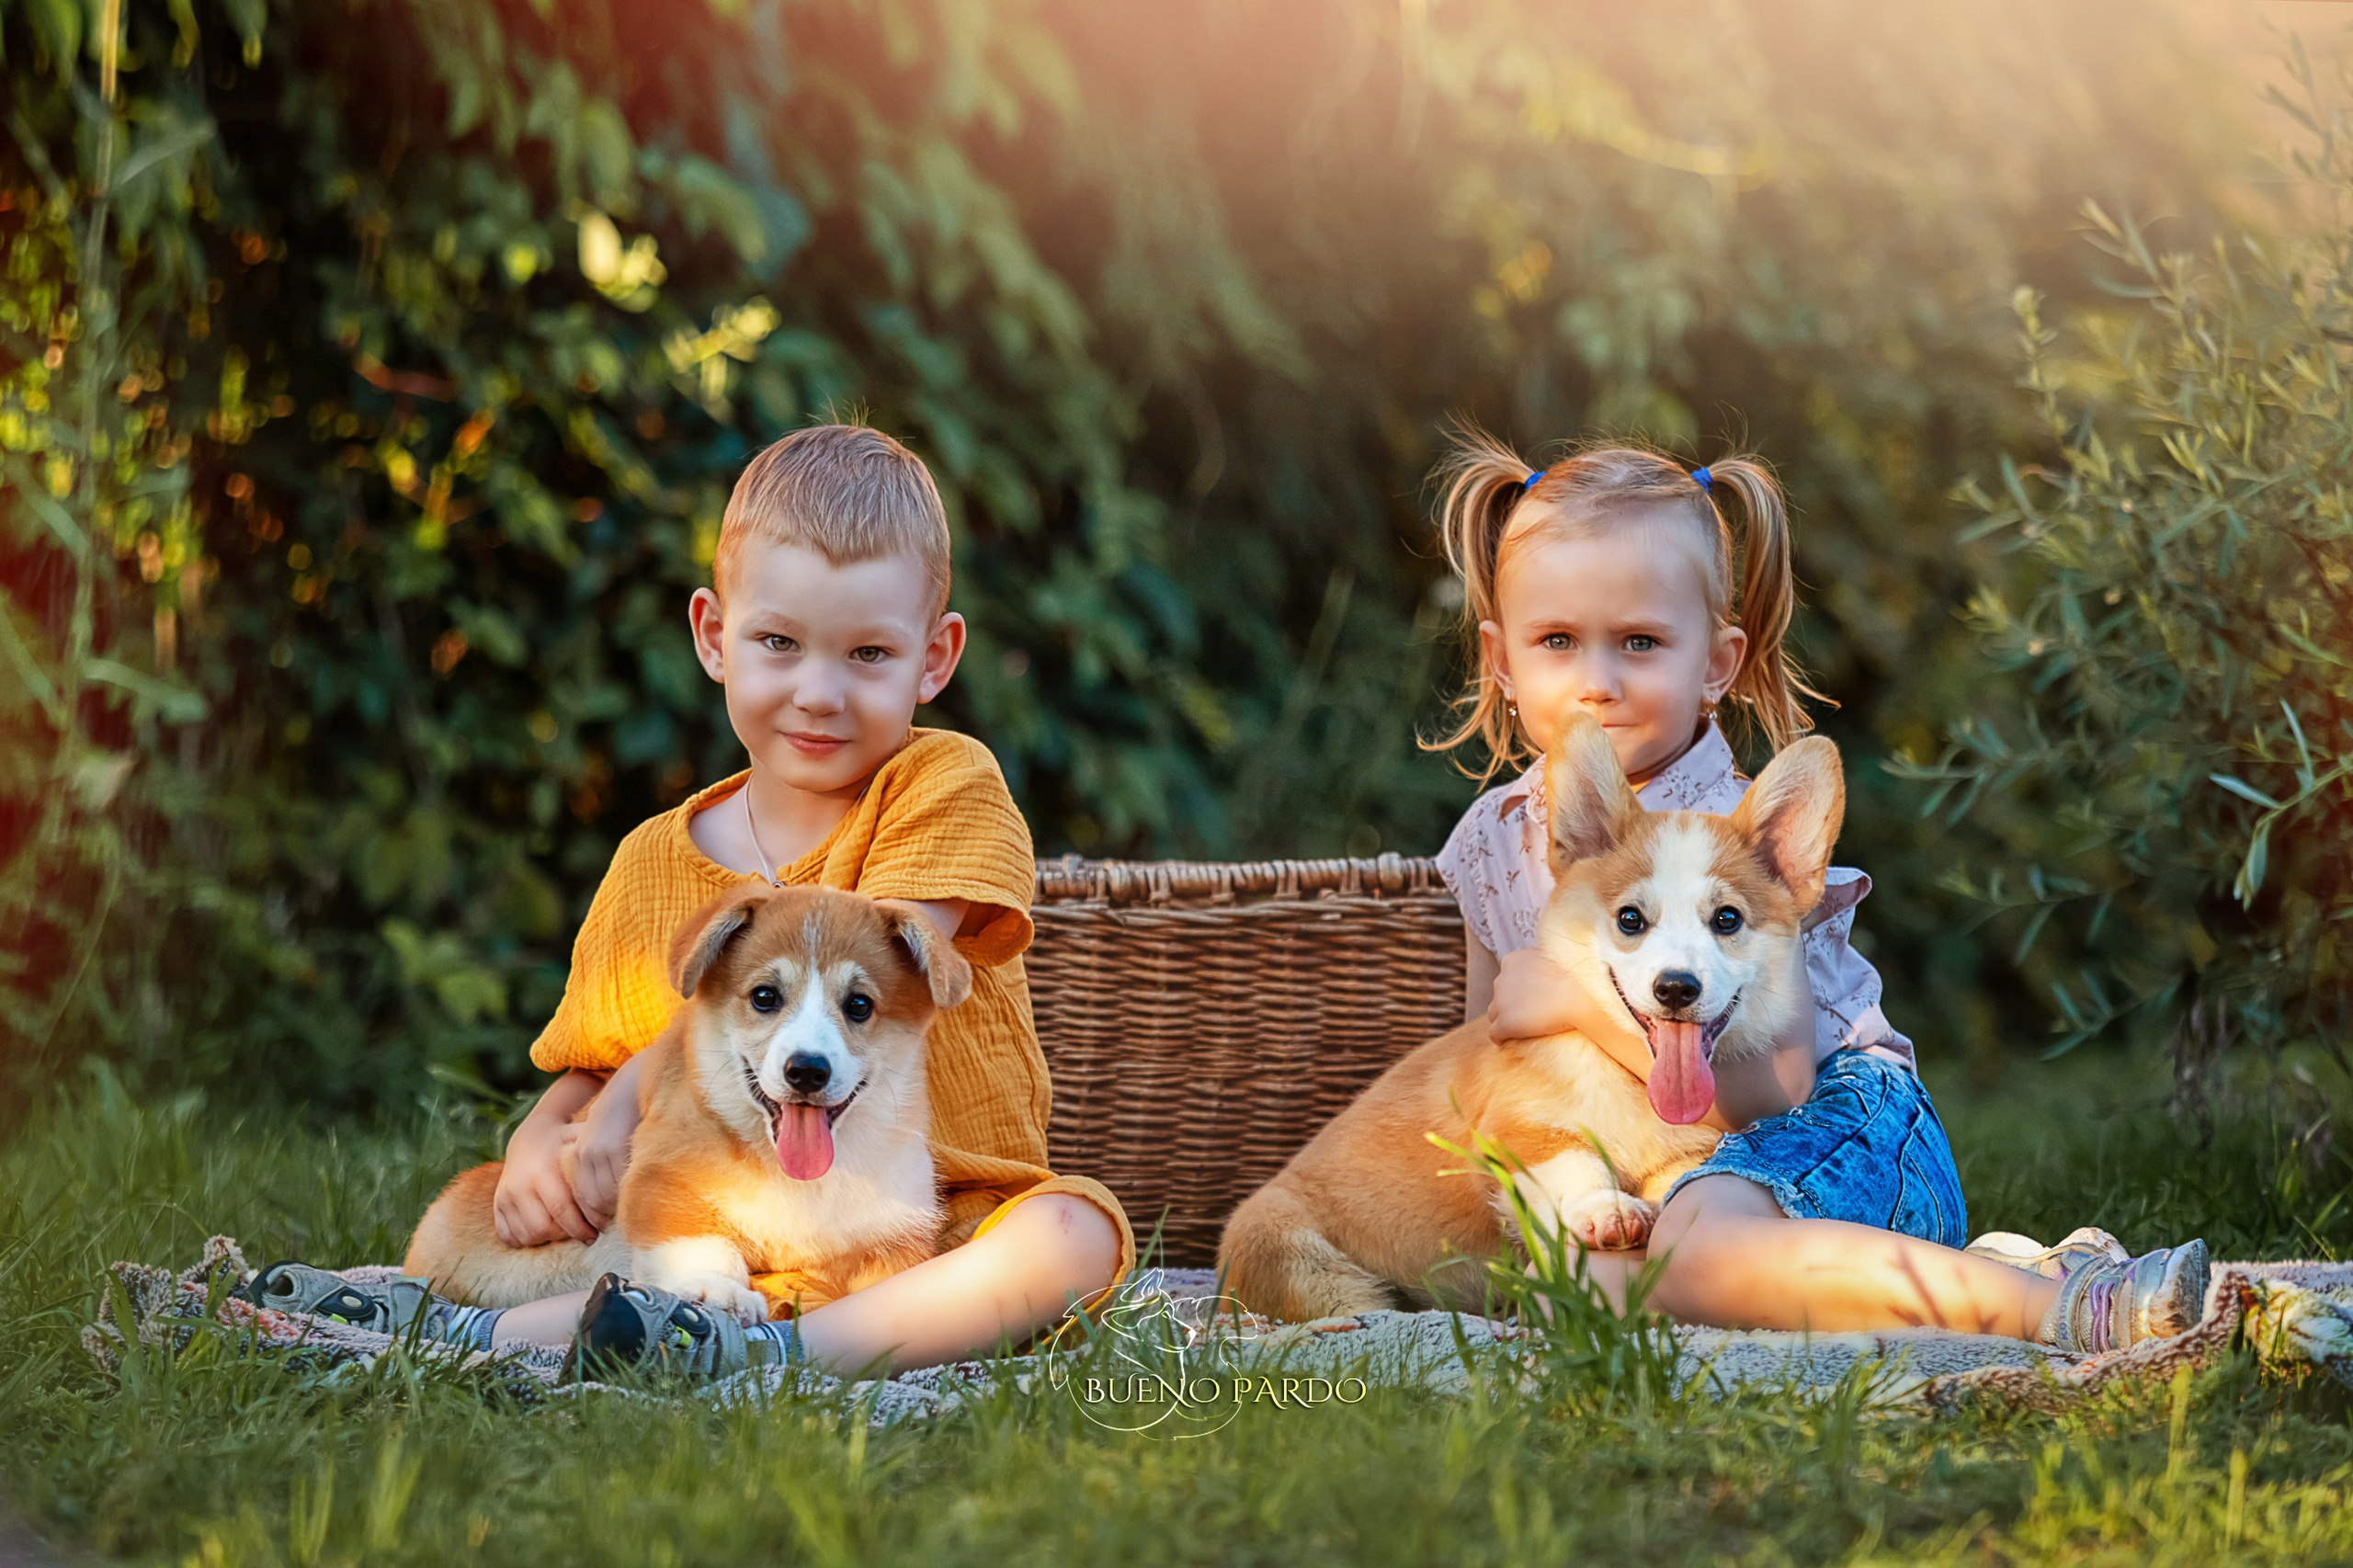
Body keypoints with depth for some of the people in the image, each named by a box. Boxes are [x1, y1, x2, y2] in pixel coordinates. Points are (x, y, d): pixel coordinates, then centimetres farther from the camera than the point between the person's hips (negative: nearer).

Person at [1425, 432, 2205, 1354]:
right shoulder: (1494, 839, 4)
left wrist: (1586, 1003, -23)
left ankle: (2064, 1307, -32)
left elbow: (1769, 1085, -24)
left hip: (1835, 1118, -7)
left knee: (1697, 1249, -39)